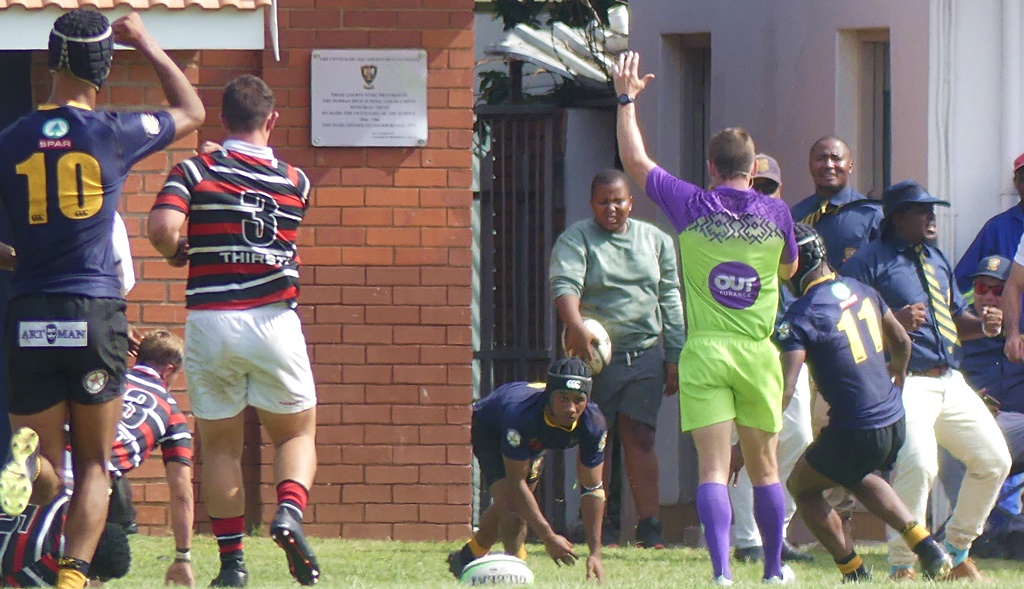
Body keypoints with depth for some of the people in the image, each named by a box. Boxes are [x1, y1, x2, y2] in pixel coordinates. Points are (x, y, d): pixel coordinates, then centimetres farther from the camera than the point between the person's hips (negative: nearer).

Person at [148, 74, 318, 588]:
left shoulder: (194, 173, -3)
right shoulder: (294, 181, 4)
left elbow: (163, 227, -16)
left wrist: (176, 252, 3)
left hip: (210, 322, 0)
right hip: (274, 321, 0)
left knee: (220, 446, 10)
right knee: (297, 433, 14)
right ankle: (290, 512, -14)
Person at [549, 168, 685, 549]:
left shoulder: (655, 241, 14)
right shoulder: (576, 240, 1)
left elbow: (670, 301, 16)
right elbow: (565, 285, -16)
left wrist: (674, 357, 11)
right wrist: (576, 328, -35)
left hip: (645, 356, 2)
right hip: (594, 355, -2)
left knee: (639, 437, -5)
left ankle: (649, 527, -7)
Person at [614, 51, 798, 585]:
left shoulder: (692, 207, -4)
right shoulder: (776, 213, 0)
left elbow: (634, 161, 7)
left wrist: (627, 100, 18)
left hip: (705, 352, -2)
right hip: (758, 354, 2)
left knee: (713, 467, -7)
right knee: (763, 467, 14)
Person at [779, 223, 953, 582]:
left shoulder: (801, 316, -16)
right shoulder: (861, 291, 6)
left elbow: (784, 390, -22)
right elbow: (901, 341, 22)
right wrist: (898, 377, 43)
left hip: (856, 430, -7)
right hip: (895, 420, 7)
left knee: (802, 486, 16)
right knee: (857, 477, 33)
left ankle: (854, 572, 10)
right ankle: (927, 549, 19)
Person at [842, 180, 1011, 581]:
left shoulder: (938, 260, 23)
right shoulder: (869, 261, -2)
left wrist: (983, 325, 6)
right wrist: (893, 321, -23)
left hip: (951, 382, 8)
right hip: (905, 383, -8)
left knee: (994, 460, 7)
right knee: (918, 466, -25)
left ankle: (957, 552, 23)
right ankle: (901, 566, -13)